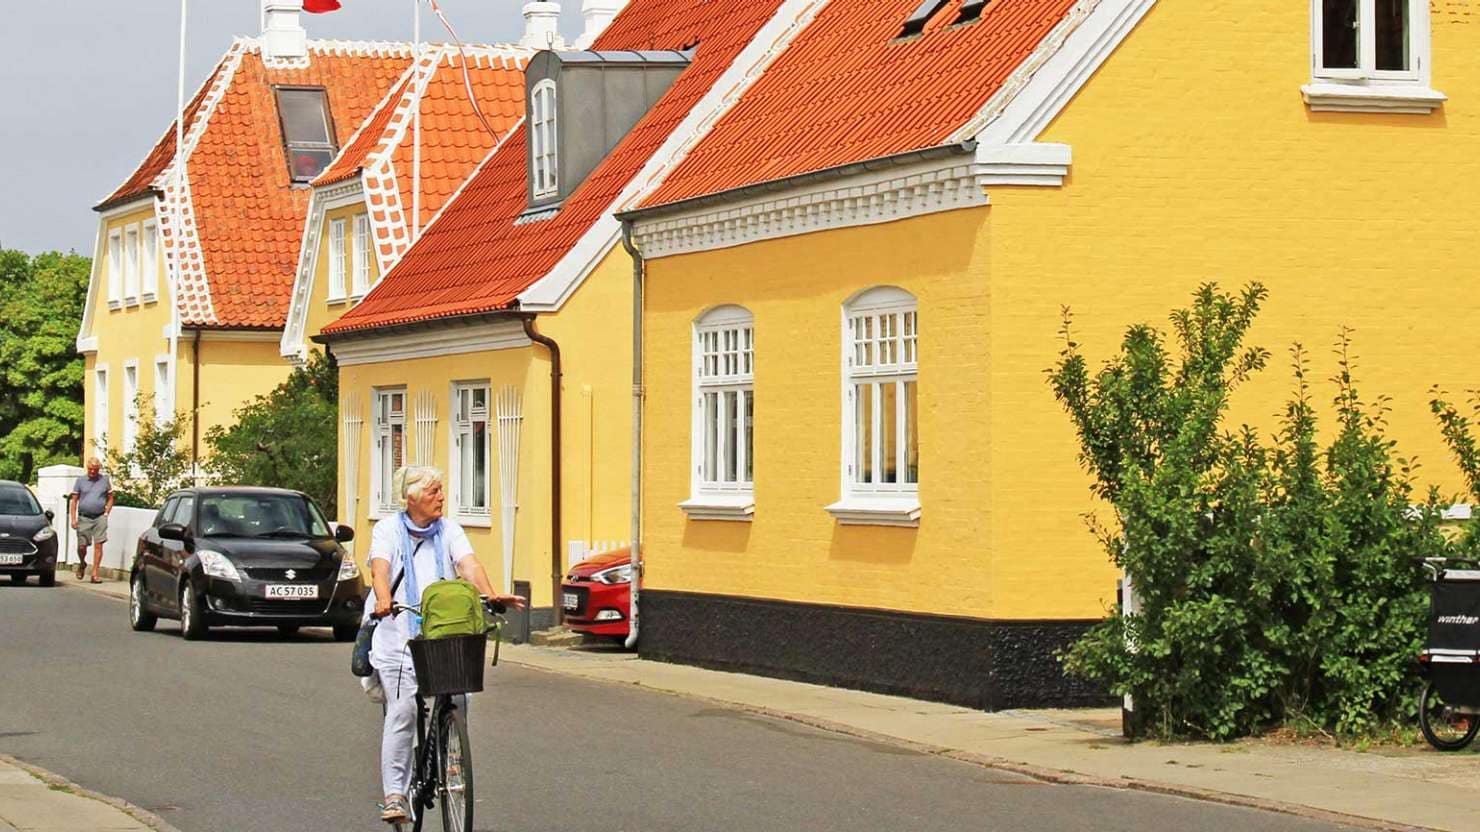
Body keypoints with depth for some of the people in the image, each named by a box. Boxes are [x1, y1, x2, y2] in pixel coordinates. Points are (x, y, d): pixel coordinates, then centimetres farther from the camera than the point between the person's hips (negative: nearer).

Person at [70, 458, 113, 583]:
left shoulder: (105, 480, 7)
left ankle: (95, 574, -5)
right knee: (82, 546, 1)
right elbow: (74, 500, 7)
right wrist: (73, 519, -1)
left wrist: (106, 513, 0)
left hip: (100, 517, 0)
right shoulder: (80, 481, 6)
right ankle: (82, 564, 31)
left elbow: (110, 498, 13)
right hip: (84, 518, 0)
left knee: (98, 545, -8)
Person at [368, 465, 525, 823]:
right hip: (398, 634, -3)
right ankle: (394, 793, -6)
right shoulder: (388, 529, 4)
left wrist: (491, 595, -24)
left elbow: (468, 564, -4)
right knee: (402, 712, -10)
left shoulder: (449, 531, 12)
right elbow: (380, 566, -13)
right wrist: (383, 599, -34)